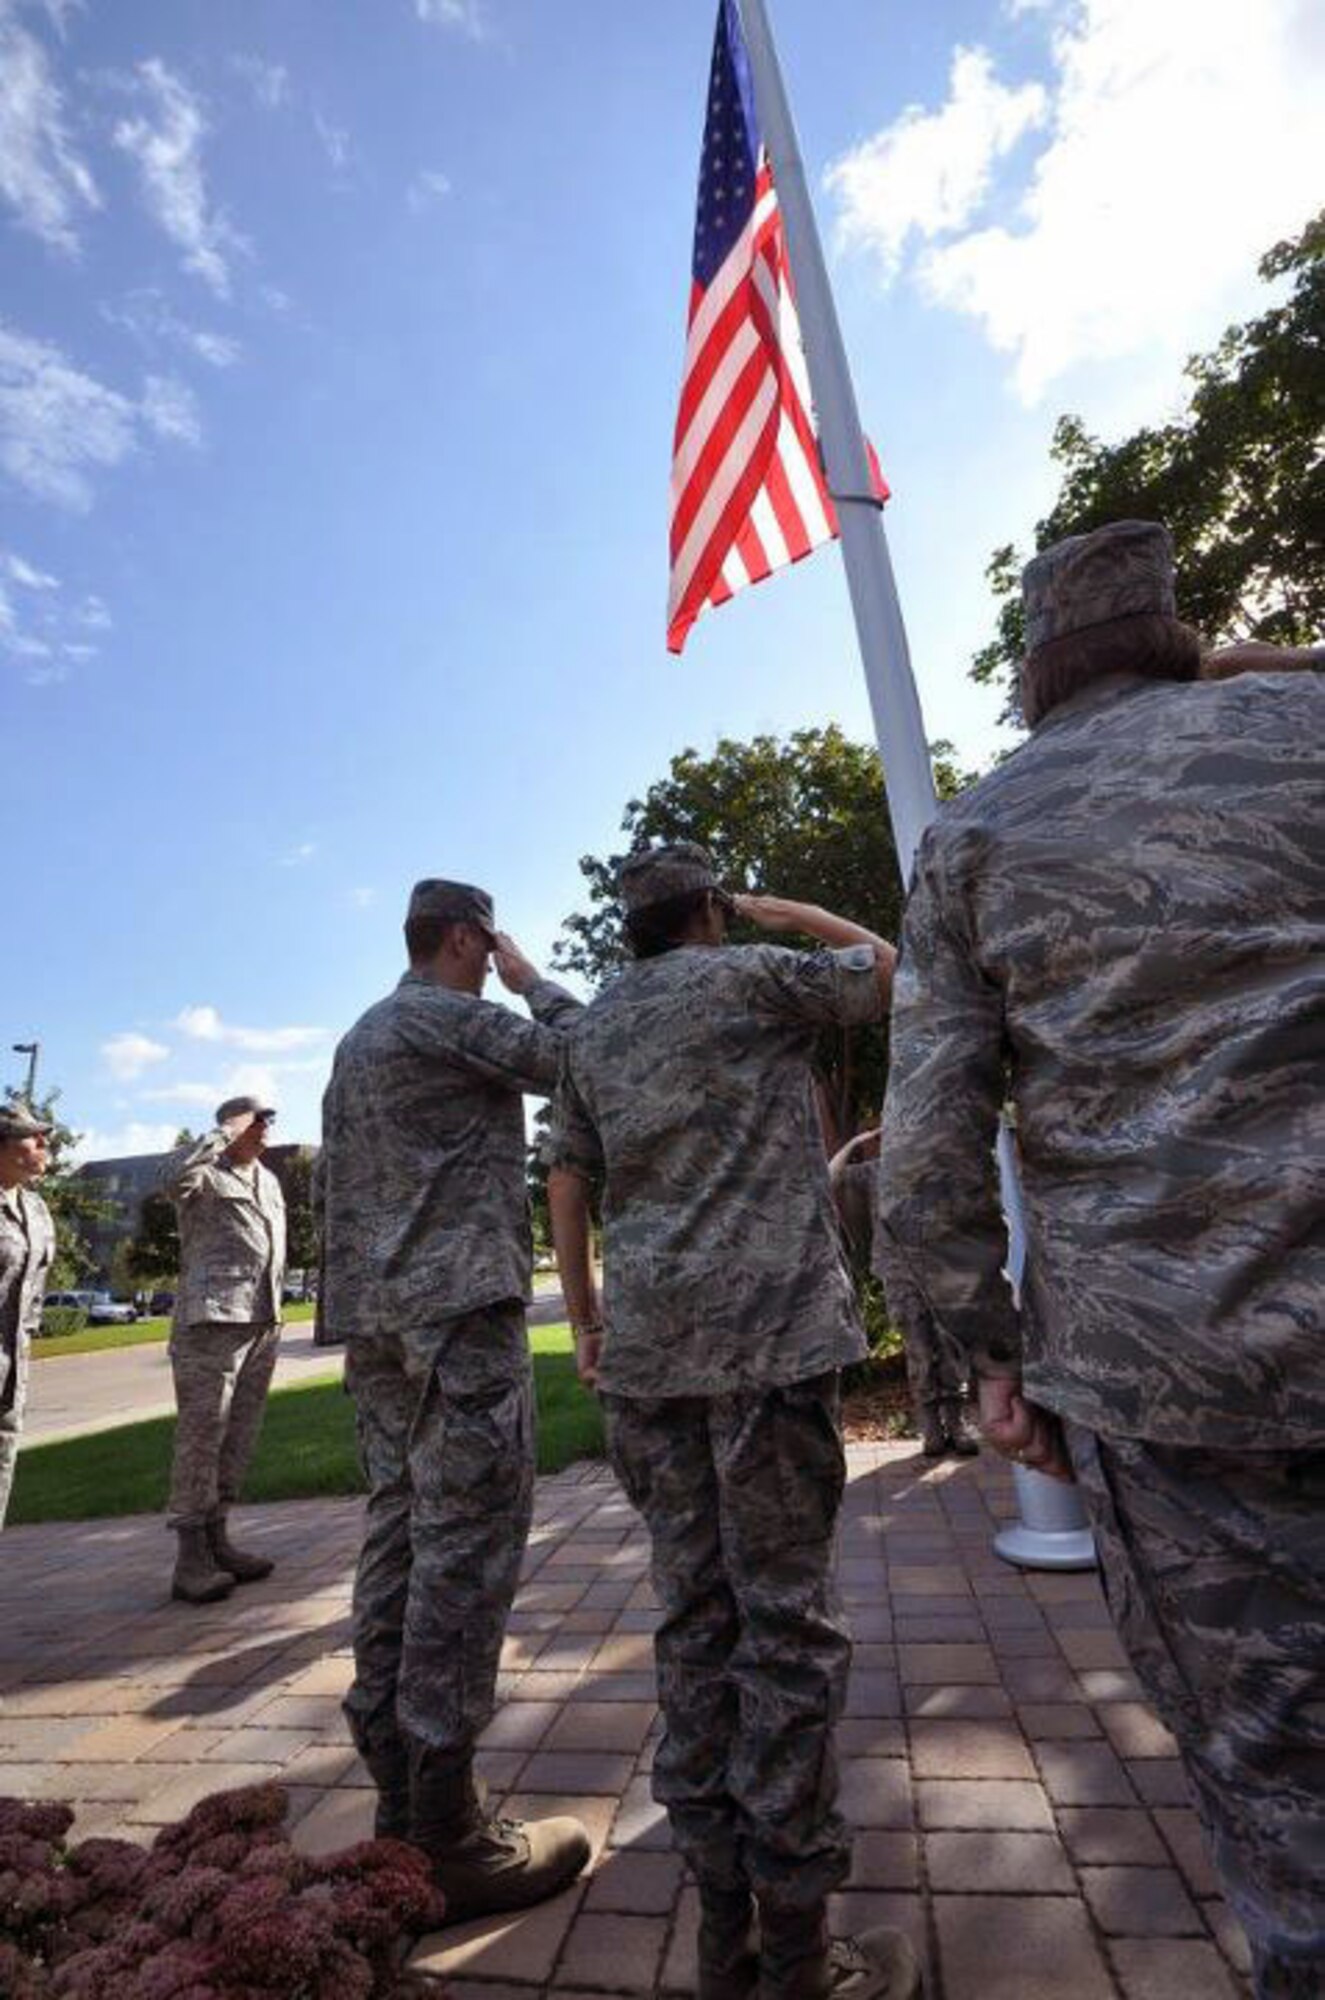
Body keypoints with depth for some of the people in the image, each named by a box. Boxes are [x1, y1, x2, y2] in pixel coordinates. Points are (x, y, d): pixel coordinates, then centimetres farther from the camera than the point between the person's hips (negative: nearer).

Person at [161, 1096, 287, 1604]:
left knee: (239, 1439, 10)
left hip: (263, 1324, 7)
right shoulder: (204, 1173, -3)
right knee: (200, 1437, -5)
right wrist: (224, 1134, -17)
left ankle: (218, 1542, 19)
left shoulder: (268, 1180, 20)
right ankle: (191, 1562, 1)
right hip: (212, 1320, -7)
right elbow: (173, 1177, -28)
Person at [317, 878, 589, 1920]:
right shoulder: (455, 1017, -8)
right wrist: (530, 978, 6)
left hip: (380, 1319, 10)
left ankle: (399, 1800, 22)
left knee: (399, 1537, 12)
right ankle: (449, 1835, 4)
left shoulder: (358, 1038, 20)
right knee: (466, 1548, -4)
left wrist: (352, 1309, 22)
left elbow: (335, 1181, 20)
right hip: (462, 1308, -9)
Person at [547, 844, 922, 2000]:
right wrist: (775, 909, 20)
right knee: (787, 1625, 3)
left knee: (697, 1622, 12)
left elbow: (566, 1186, 16)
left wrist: (586, 1321, 23)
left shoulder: (591, 1030, 16)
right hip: (770, 1331, -5)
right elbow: (883, 964, 15)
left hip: (647, 1351, 6)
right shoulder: (752, 978, 1)